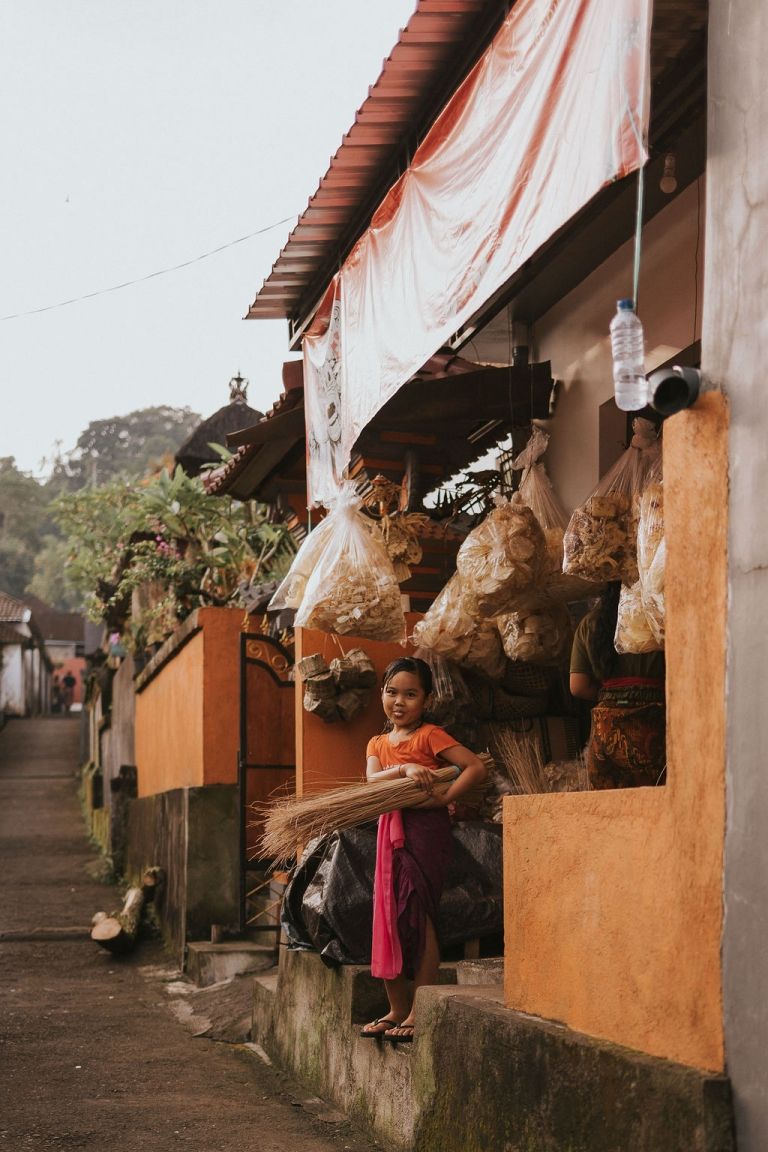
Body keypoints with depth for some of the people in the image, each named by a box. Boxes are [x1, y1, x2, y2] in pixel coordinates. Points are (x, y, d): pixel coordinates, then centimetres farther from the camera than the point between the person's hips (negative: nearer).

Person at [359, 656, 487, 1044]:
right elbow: (372, 779, -4)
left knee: (418, 918, -7)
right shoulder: (378, 743, 16)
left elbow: (476, 766, -11)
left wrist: (443, 798, -19)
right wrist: (404, 769, -20)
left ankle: (419, 1014, -4)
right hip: (391, 833, 7)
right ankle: (397, 1009, 16)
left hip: (425, 830, -6)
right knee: (388, 920, 7)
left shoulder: (429, 735, -2)